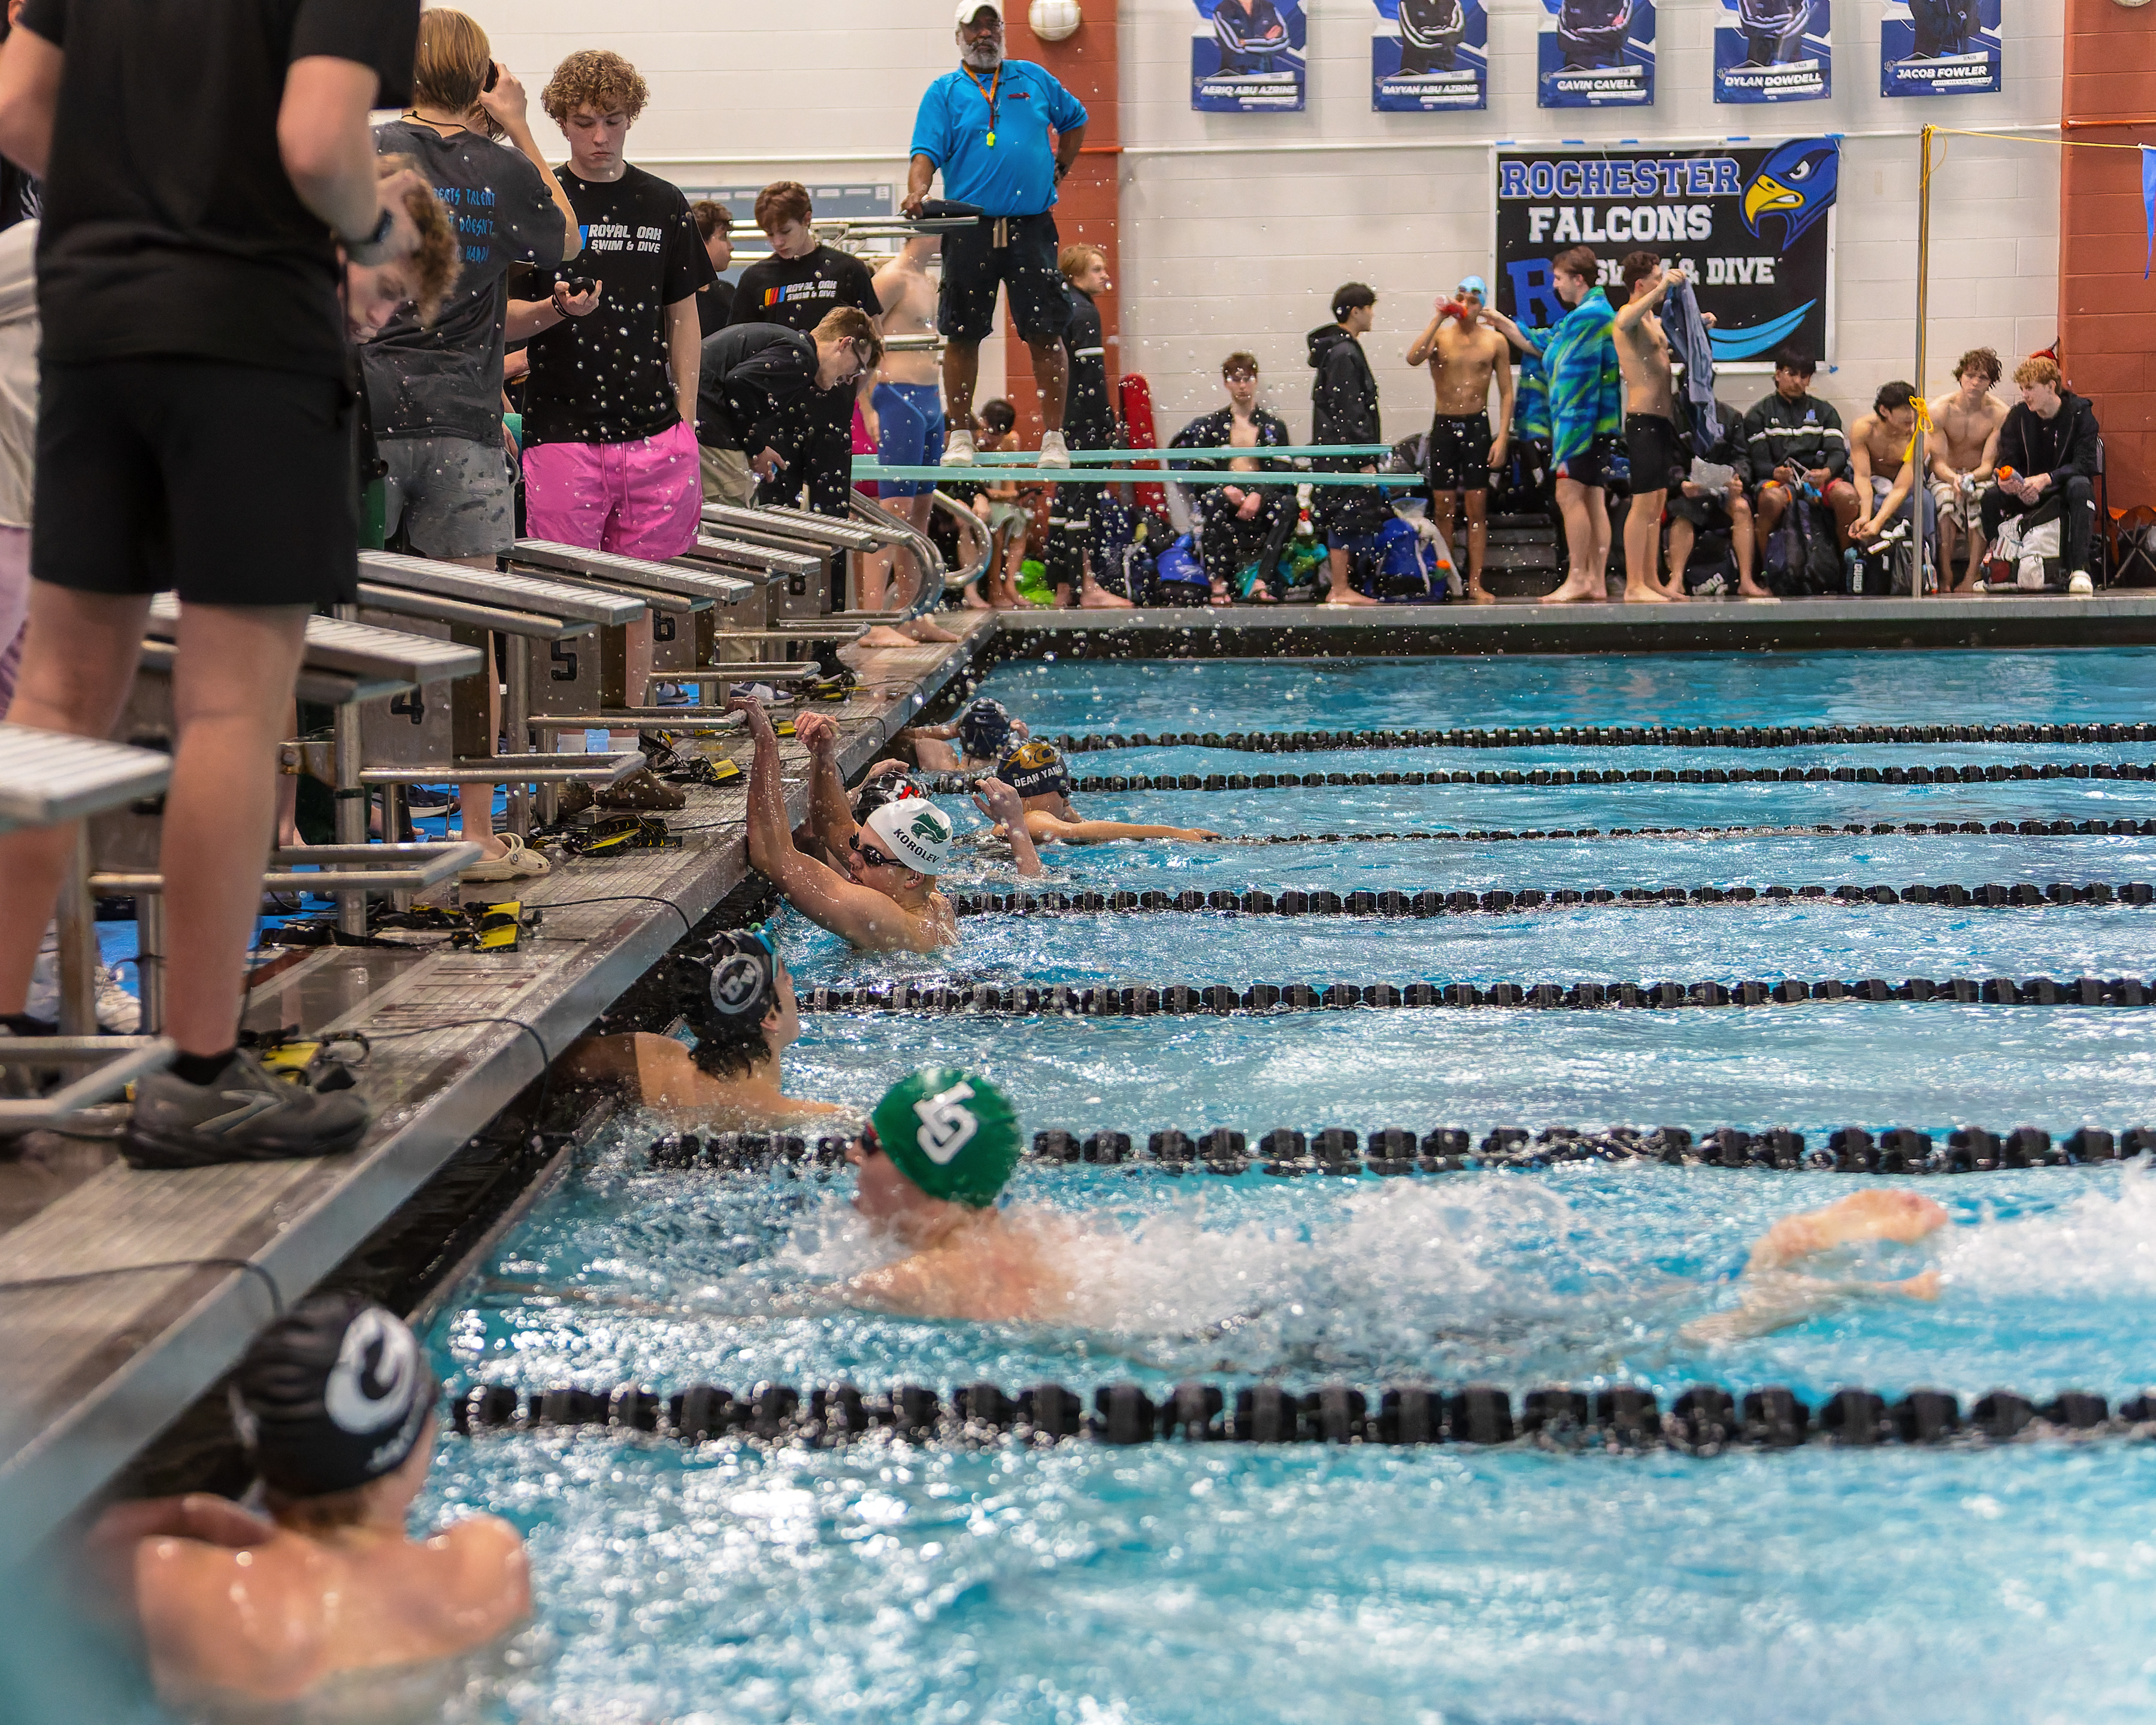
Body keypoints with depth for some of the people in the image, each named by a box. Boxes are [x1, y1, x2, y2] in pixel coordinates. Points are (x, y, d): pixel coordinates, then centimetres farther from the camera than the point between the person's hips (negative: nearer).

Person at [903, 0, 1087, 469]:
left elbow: (1075, 118, 28)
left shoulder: (1033, 79, 13)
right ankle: (960, 435, 15)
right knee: (962, 336, 4)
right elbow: (927, 153, -5)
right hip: (969, 231, -1)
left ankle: (1054, 438, 0)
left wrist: (1060, 169, 18)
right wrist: (917, 192, -24)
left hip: (1032, 228, 1)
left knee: (1046, 334, -5)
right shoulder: (944, 92, 6)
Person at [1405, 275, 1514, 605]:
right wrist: (1439, 318, -20)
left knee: (1477, 507, -1)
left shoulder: (1495, 340, 2)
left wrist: (1502, 437, -6)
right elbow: (1413, 358, -21)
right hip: (1444, 425, 0)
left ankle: (1475, 583, 3)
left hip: (1477, 426, 0)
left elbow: (1506, 393, 3)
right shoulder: (1440, 334, 0)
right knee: (1443, 507, 3)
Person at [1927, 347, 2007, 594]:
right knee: (1947, 499, -36)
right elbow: (1938, 462, -15)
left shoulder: (2000, 413, -11)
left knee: (1982, 499, -35)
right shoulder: (1940, 410, -12)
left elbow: (1988, 464, -14)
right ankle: (1945, 577, -33)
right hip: (1945, 476, 0)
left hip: (1980, 477, 0)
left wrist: (1972, 478, -39)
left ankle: (1971, 578, -35)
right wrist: (1954, 479, -39)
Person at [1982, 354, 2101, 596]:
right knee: (1991, 496, -27)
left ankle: (2079, 569, -42)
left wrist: (2046, 479, -33)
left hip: (2065, 488, -3)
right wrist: (2006, 479, -29)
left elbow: (2085, 464, -18)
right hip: (2028, 492, 3)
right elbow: (2007, 462, -2)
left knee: (2079, 486, -39)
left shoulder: (2079, 413, -9)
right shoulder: (2017, 417, 1)